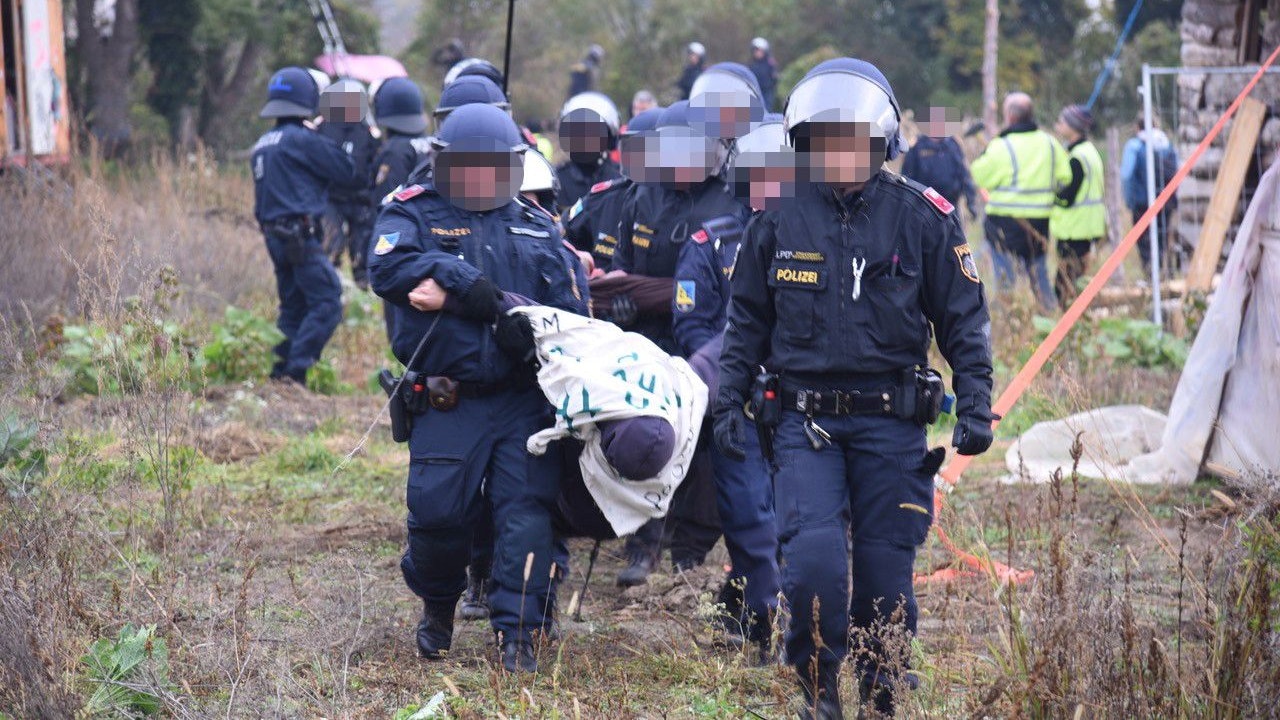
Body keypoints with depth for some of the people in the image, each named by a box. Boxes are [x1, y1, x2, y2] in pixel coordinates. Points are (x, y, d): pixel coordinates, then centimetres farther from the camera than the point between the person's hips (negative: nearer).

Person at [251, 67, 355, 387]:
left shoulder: (263, 144, 15)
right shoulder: (301, 139, -11)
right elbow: (346, 171, -7)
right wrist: (330, 142, 10)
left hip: (274, 237, 9)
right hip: (301, 236, -9)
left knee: (293, 308, 15)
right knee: (326, 304, -8)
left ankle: (280, 373, 12)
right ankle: (295, 370, -16)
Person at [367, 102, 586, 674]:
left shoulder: (535, 230, 16)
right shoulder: (414, 215, 6)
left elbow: (570, 315, 12)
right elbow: (386, 266, -16)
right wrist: (462, 279, -22)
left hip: (523, 399, 2)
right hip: (447, 405, -2)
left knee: (525, 508, -9)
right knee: (436, 511, -6)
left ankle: (517, 634, -4)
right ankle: (438, 606, 24)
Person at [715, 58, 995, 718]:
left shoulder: (921, 217, 0)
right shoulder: (778, 218, 4)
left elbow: (963, 321, 5)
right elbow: (746, 319, 14)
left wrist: (975, 406, -3)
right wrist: (729, 401, 9)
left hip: (890, 421, 0)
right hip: (804, 420, 1)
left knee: (885, 569, 4)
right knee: (813, 559, -13)